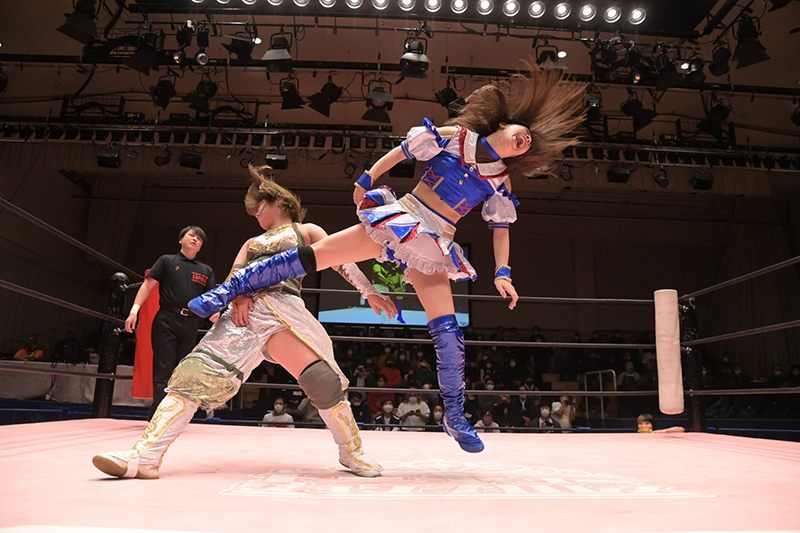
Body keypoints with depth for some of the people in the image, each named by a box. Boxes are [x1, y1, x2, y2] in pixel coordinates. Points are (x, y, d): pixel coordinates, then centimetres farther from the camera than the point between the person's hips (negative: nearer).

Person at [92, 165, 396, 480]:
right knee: (197, 373, -14)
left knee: (323, 379, -21)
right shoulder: (253, 243, 35)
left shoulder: (305, 231, 24)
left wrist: (369, 292, 6)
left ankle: (351, 453, -2)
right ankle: (145, 456, -19)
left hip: (285, 307, -4)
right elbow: (233, 277, 22)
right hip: (246, 310, 4)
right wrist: (239, 296, -1)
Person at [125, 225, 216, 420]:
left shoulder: (206, 271, 16)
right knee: (163, 371, -5)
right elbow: (147, 285, 3)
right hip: (166, 320, -4)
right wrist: (134, 310, -9)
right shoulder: (167, 261, 9)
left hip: (190, 324, 4)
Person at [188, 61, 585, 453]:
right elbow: (400, 152, 5)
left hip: (433, 246, 2)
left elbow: (501, 228, 15)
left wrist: (502, 273, 5)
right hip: (399, 216, -2)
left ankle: (455, 417, 10)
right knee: (311, 256, -14)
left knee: (448, 333, -8)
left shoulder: (499, 181, 10)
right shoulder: (452, 137, 2)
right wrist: (365, 181, 1)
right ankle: (227, 292, -2)